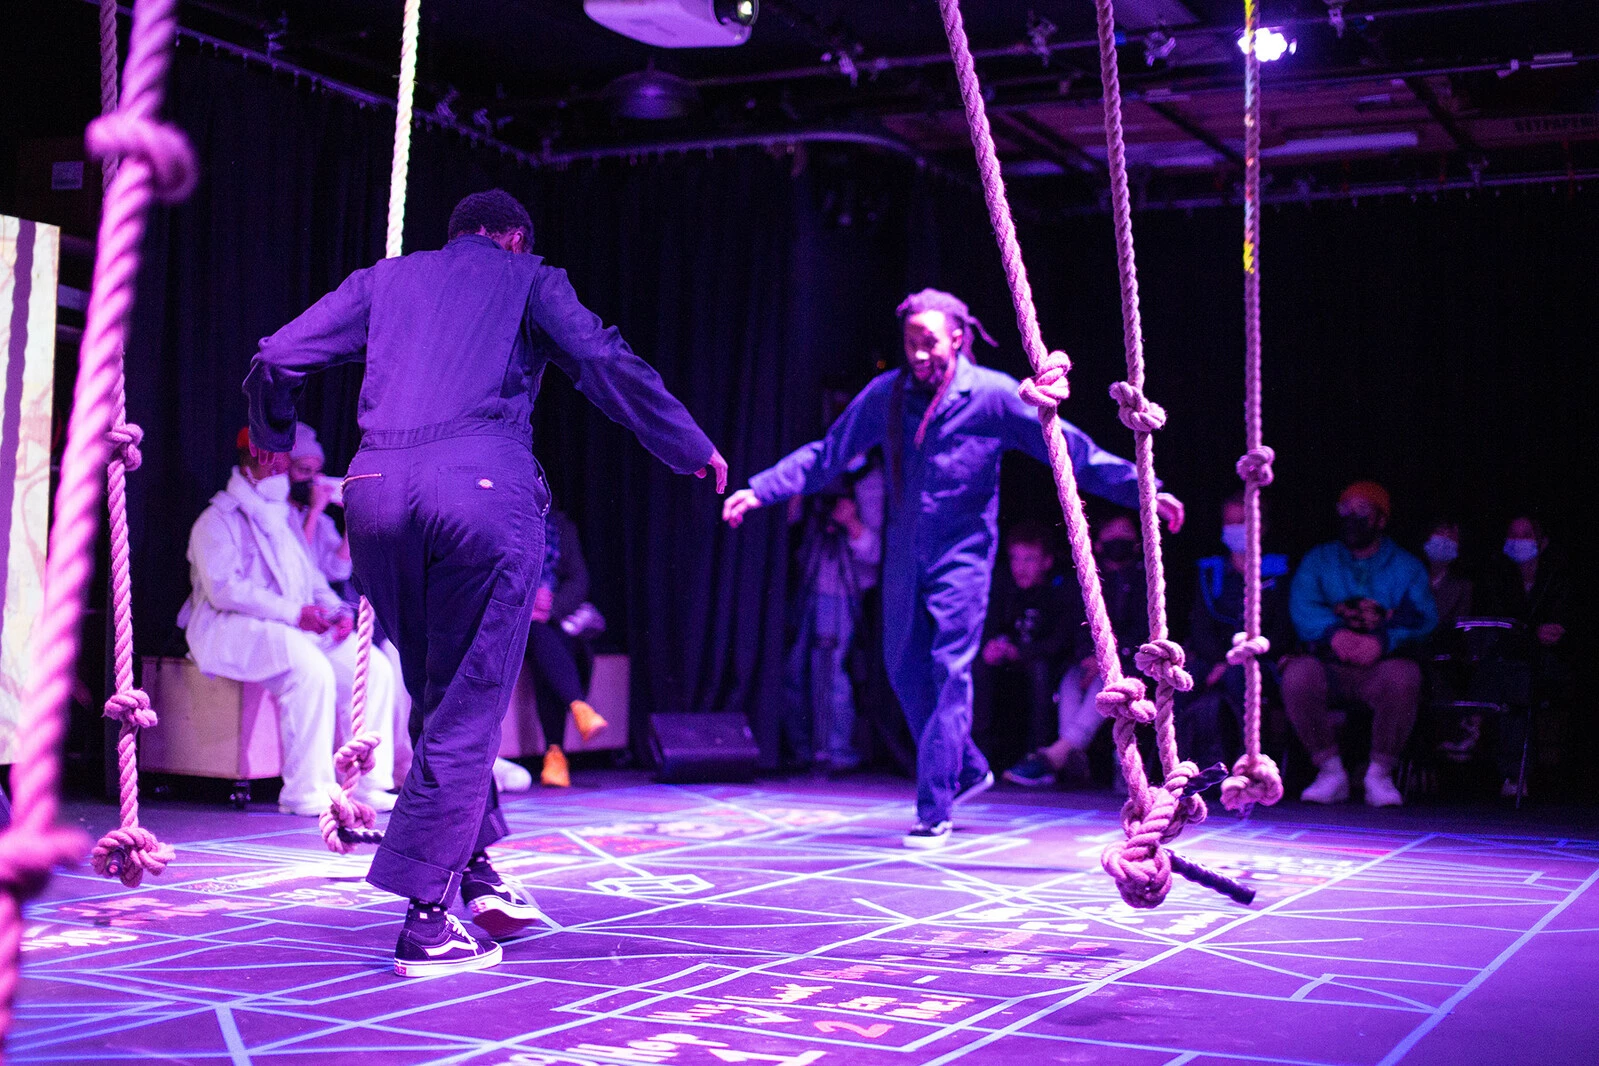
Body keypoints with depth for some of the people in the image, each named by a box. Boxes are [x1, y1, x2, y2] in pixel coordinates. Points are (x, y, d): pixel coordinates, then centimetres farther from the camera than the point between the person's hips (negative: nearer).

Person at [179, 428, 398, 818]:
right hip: (233, 628, -7)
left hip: (296, 626, 8)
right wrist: (293, 612, -22)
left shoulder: (286, 518, 22)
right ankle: (306, 792, -30)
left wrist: (336, 610, 2)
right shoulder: (219, 520, -3)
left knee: (374, 668, -13)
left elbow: (313, 577, 25)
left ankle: (366, 785, -11)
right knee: (310, 670, -35)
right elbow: (223, 589, -15)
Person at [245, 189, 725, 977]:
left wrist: (271, 434, 41)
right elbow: (606, 364, 4)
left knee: (438, 694, 19)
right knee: (469, 701, 1)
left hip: (377, 489, 4)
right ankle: (426, 917, -2)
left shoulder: (385, 278, 27)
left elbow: (276, 361, 20)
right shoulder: (529, 280, 19)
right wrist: (694, 450, 13)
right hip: (484, 484, -3)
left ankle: (472, 866, 19)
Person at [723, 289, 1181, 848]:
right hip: (905, 556, 5)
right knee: (905, 670, 11)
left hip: (962, 555, -5)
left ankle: (934, 811, -5)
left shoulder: (995, 395, -9)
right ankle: (967, 768, 33)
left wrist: (1142, 490, -14)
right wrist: (761, 489, 2)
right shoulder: (886, 394, 2)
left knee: (950, 672, -11)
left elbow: (1073, 450, -8)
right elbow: (827, 453, 9)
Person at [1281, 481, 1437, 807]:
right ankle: (1331, 772, -17)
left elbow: (1422, 618, -3)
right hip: (1329, 667, 1)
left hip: (1381, 666, -1)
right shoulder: (1319, 559, 18)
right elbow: (1302, 606, -1)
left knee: (1403, 675, -36)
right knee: (1298, 673, -32)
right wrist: (1335, 634, -21)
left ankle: (1380, 774, -18)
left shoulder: (1406, 566, 14)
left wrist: (1382, 640, -22)